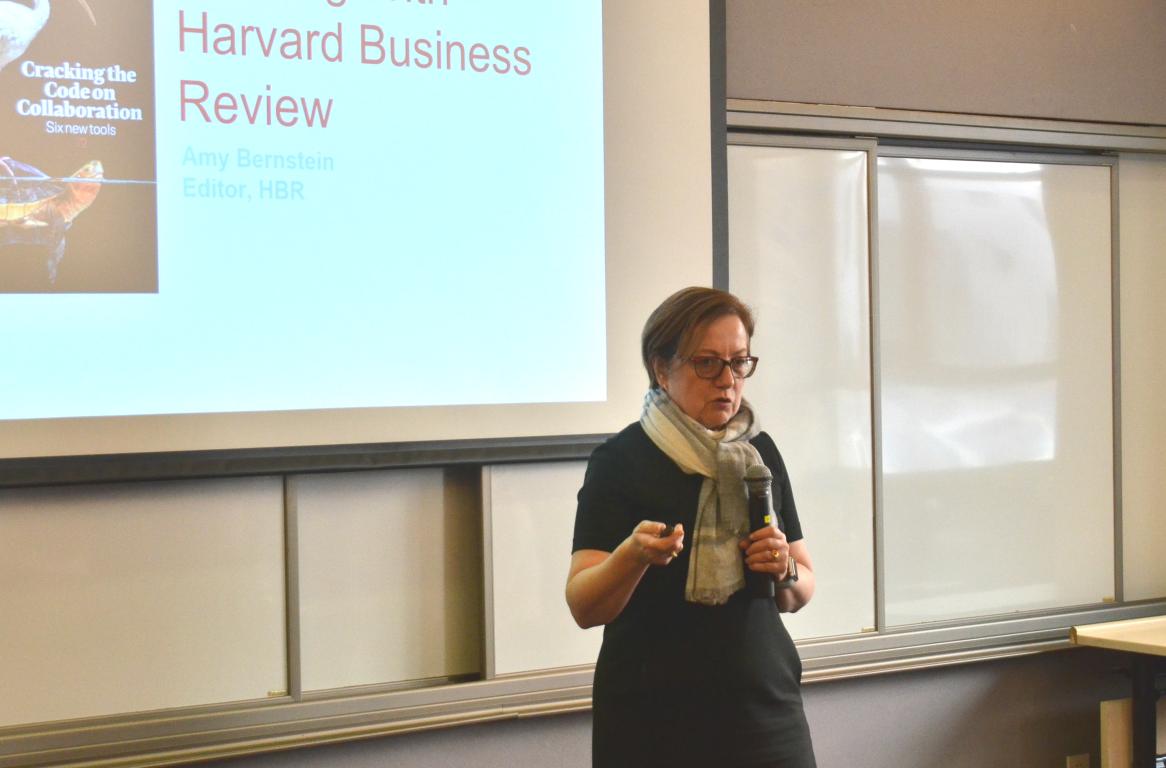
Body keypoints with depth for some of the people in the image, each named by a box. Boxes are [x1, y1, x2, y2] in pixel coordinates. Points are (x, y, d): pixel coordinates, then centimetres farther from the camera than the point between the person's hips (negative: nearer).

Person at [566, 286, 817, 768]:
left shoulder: (761, 451, 7)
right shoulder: (620, 460, -8)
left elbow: (799, 594, 13)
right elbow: (584, 608, -15)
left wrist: (785, 572, -9)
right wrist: (634, 554, -34)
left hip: (764, 707, 4)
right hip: (655, 725, -4)